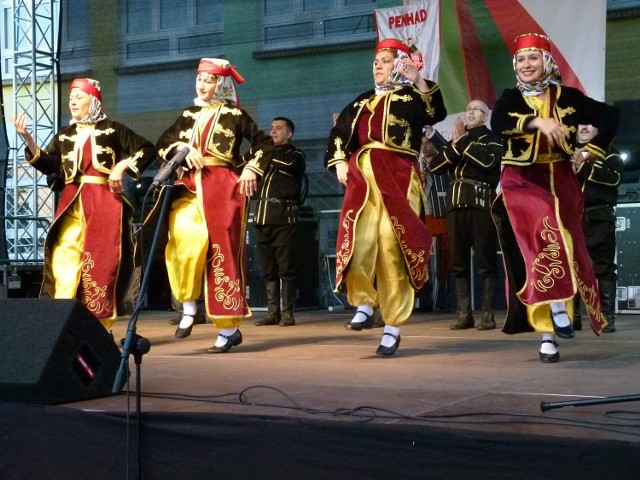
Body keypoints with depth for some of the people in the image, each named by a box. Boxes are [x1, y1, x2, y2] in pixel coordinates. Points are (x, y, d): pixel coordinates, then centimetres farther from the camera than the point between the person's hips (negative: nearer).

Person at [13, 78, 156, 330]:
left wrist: (123, 165, -8)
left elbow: (147, 149, 5)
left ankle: (100, 325, 2)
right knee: (64, 257, -9)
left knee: (101, 260, -4)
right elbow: (48, 165, 5)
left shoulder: (112, 129, 6)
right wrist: (27, 139, -6)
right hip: (72, 203, 3)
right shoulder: (64, 135, 17)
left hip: (104, 202, -3)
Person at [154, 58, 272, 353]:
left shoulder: (234, 115, 4)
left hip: (222, 186, -3)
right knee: (186, 236, -24)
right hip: (190, 185, 3)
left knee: (221, 251, -5)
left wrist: (251, 170, -4)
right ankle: (188, 305, -7)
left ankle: (229, 328, 0)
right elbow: (162, 144, 12)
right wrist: (182, 147, -6)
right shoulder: (188, 115, 16)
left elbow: (264, 143, 9)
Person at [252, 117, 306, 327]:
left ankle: (287, 313, -3)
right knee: (268, 270, 5)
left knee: (286, 268, -6)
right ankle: (272, 313, 8)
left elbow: (287, 164, -16)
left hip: (284, 218, -5)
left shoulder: (295, 155, 7)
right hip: (263, 217, 5)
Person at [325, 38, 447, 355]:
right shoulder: (362, 102, 22)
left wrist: (419, 81, -24)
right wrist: (339, 161, 8)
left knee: (393, 248, -6)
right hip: (362, 178, 5)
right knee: (359, 241, -11)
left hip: (398, 179, -4)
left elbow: (436, 114, -13)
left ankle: (393, 327, -1)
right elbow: (338, 133, 24)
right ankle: (365, 304, 10)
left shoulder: (411, 97, 6)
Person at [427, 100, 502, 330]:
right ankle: (464, 313, 8)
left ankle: (488, 313, -3)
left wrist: (463, 140, -5)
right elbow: (434, 167, 9)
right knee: (459, 262, 4)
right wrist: (455, 145, -3)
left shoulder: (493, 139, 8)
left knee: (485, 260, -4)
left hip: (481, 203, -5)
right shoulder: (454, 140, 22)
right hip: (456, 204, 5)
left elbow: (488, 161, -13)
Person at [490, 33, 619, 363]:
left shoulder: (568, 97, 4)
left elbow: (609, 116, 10)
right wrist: (538, 121, -33)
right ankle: (557, 306, -23)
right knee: (547, 227, -29)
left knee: (566, 248, -1)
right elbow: (497, 122, -20)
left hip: (560, 180, 2)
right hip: (521, 180, -2)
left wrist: (593, 149, -1)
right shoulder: (511, 98, 2)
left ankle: (547, 334, 8)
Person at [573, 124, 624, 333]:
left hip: (599, 218, -4)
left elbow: (615, 177, -11)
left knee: (603, 267, -5)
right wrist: (571, 169, -11)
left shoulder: (608, 151, 7)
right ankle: (572, 316, 6)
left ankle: (607, 317, -7)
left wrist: (584, 167, -12)